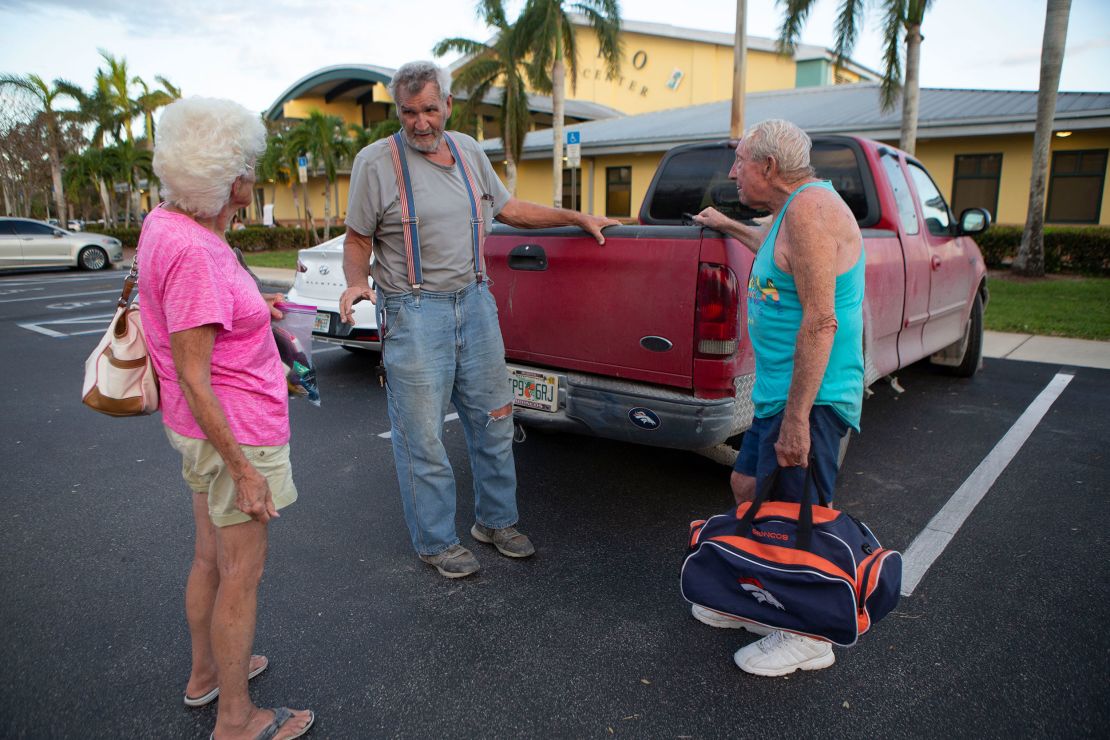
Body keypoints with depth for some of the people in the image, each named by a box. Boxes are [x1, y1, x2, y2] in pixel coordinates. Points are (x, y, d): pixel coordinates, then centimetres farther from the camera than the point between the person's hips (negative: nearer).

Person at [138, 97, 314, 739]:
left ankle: (206, 673, 45)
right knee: (242, 576, 6)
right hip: (237, 434, -10)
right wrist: (243, 471, -22)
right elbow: (192, 377, -25)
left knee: (211, 559, 24)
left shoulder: (165, 224, 3)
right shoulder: (191, 252, -26)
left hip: (209, 426, 10)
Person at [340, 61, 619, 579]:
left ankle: (496, 521, 33)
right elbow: (357, 240, -1)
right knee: (423, 437, 2)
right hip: (414, 313, -5)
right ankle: (435, 542, 21)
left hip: (475, 303, 6)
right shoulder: (376, 161, -5)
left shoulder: (468, 151, 10)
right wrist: (356, 283, -21)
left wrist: (578, 218, 18)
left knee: (493, 421, 14)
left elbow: (509, 209, 20)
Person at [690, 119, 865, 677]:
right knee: (748, 487, 20)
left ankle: (808, 638, 21)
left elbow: (820, 320, -25)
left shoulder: (811, 207, -18)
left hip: (810, 397, -11)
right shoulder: (792, 211, 14)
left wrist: (796, 416, -25)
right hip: (779, 390, 11)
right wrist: (729, 227, 49)